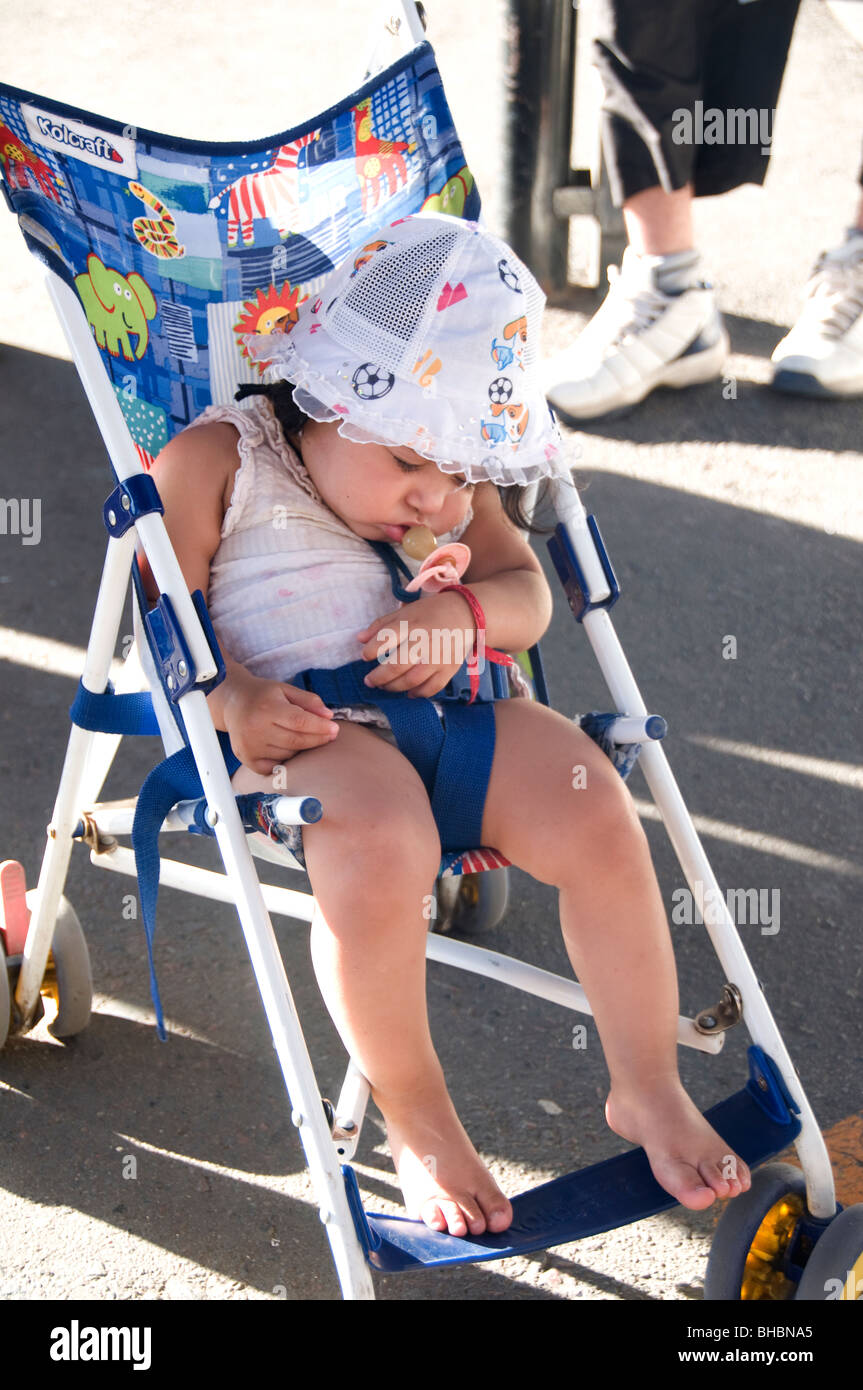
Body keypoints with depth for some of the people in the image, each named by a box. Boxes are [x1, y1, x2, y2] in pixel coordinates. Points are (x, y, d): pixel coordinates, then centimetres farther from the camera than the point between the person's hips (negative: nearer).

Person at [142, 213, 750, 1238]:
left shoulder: (452, 487, 18)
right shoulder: (215, 459, 1)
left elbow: (527, 593, 18)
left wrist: (465, 612, -6)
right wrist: (231, 699, -21)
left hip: (447, 701, 5)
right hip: (300, 723, -5)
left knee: (597, 815, -17)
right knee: (379, 844, -37)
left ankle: (648, 1088, 3)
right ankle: (414, 1118, -15)